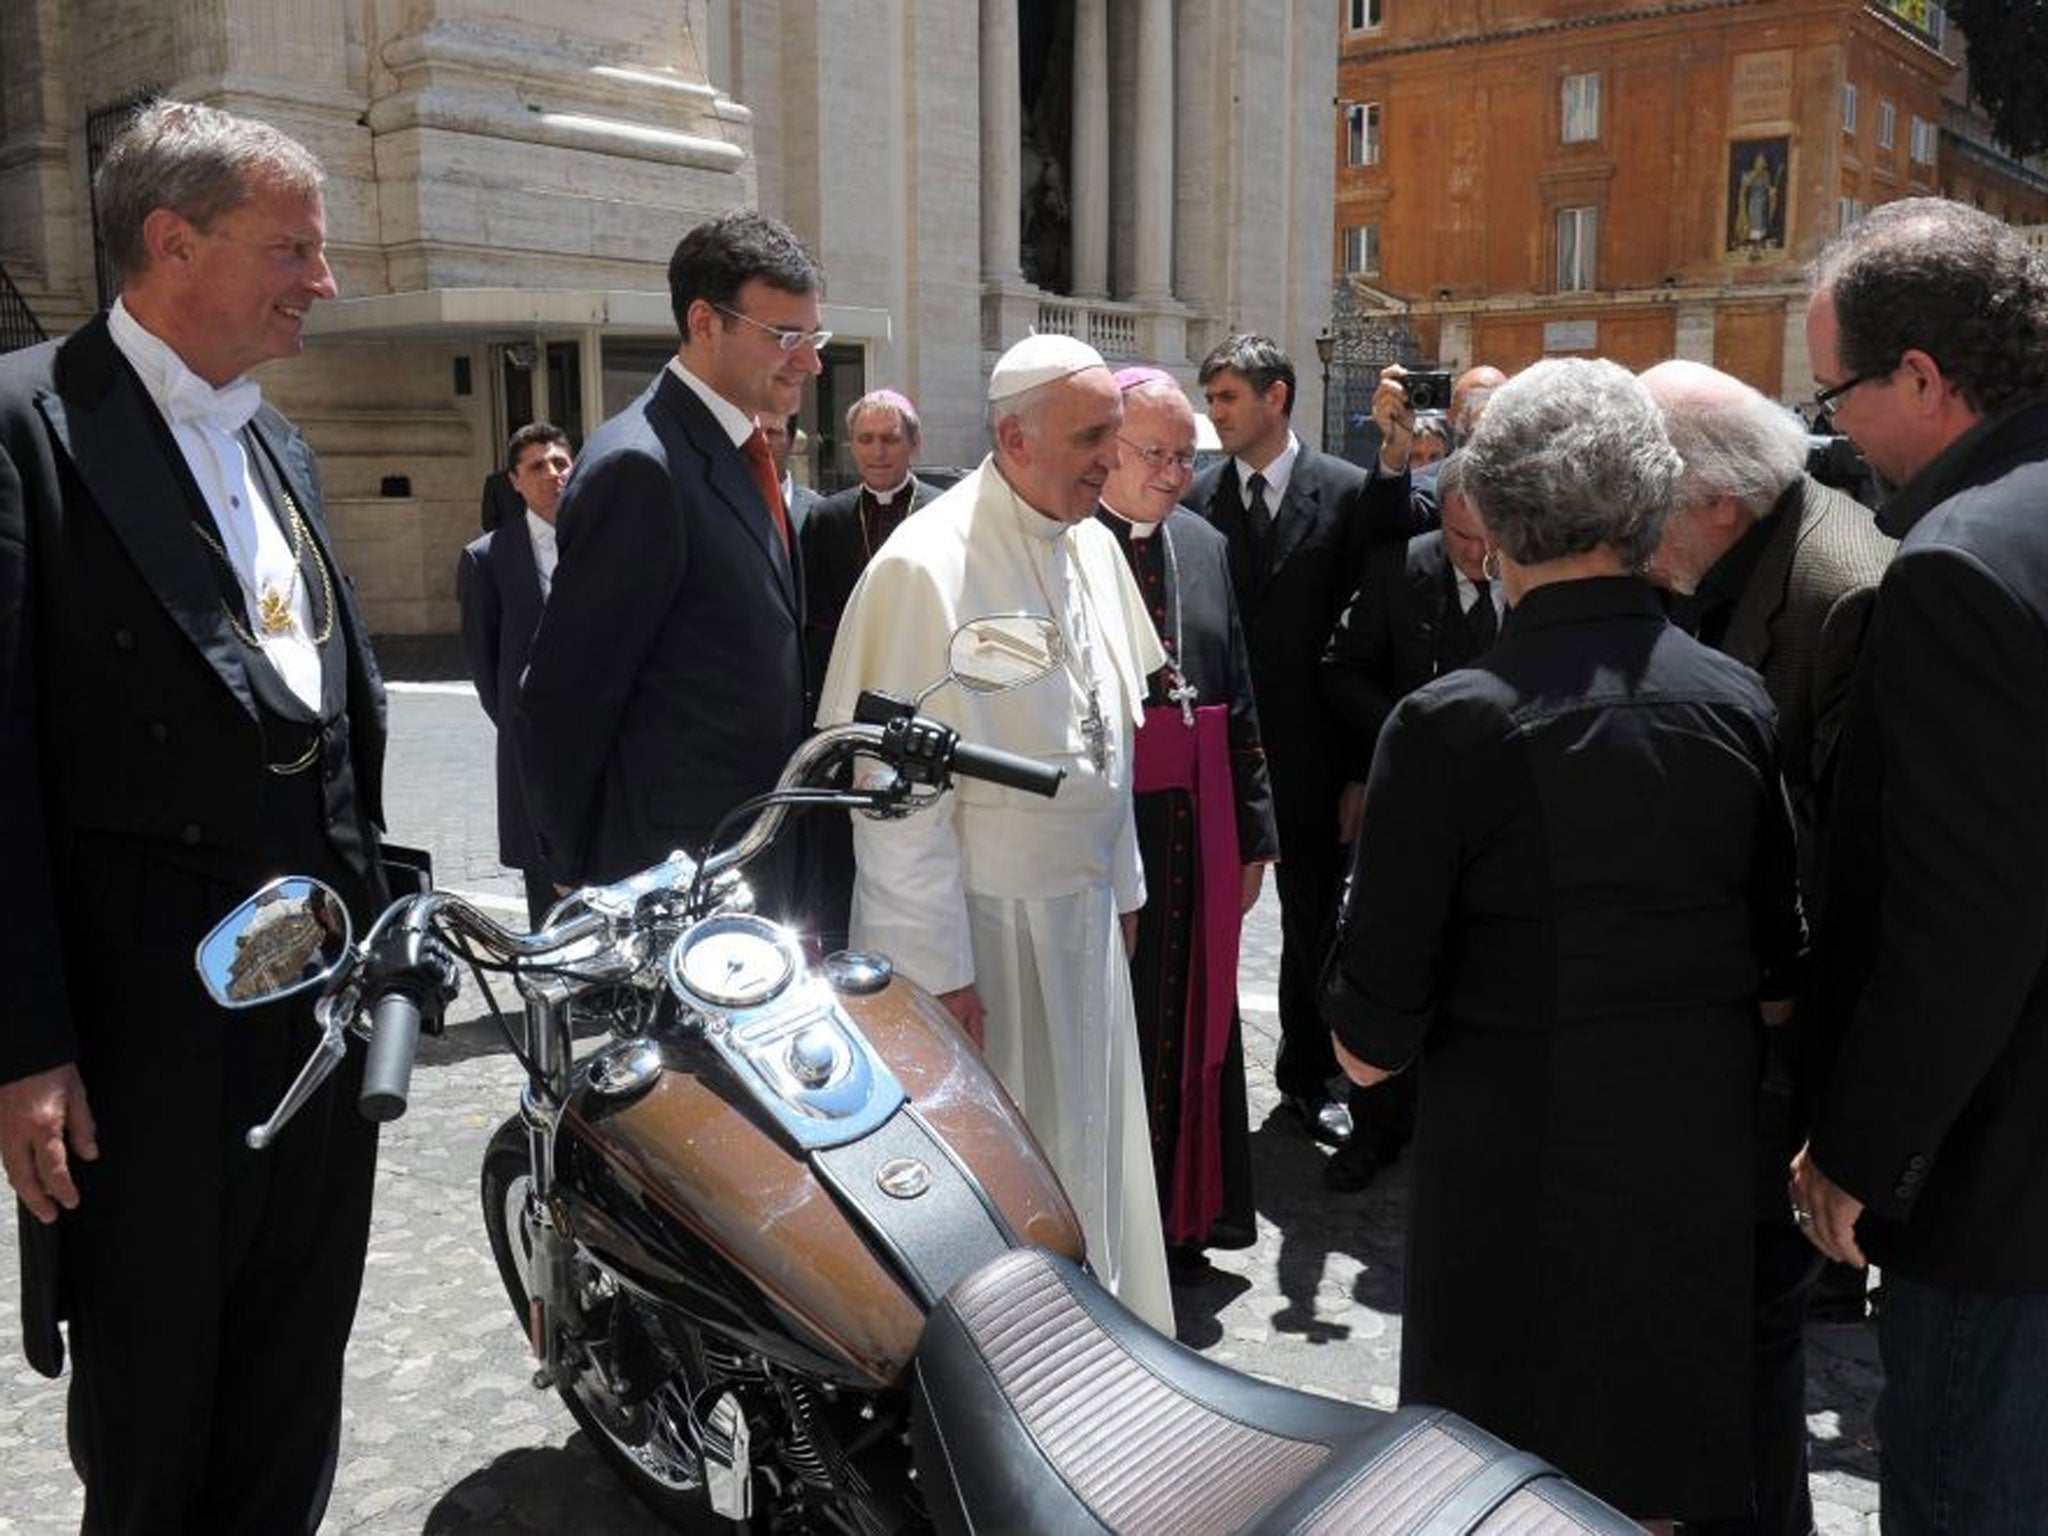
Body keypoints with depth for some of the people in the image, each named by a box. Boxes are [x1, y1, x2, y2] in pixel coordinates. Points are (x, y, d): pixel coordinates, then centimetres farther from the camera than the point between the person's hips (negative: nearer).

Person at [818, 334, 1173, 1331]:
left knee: (1086, 1149, 20)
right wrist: (935, 967, -18)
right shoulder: (927, 567, -19)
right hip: (979, 922, -8)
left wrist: (1122, 883, 17)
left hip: (1084, 909, 8)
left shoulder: (1093, 545, 6)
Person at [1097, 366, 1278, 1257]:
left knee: (1190, 1017, 15)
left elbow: (1238, 699, 13)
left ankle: (1183, 1213, 32)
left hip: (1196, 823, 6)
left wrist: (1253, 833, 11)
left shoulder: (1206, 546, 11)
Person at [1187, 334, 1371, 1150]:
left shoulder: (1346, 492, -3)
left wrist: (1360, 761, -6)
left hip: (1307, 753, -1)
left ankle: (1307, 1079, 29)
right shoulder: (1199, 496, 2)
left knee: (1313, 924, 12)